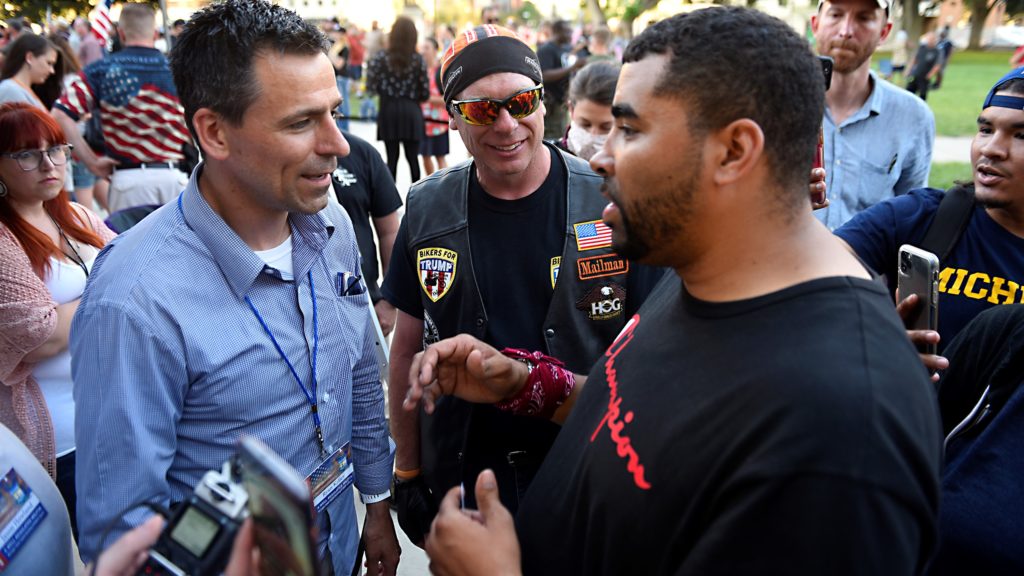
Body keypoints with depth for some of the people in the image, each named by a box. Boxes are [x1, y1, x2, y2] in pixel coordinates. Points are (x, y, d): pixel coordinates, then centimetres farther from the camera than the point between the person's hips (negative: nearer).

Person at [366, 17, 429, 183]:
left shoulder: (381, 57, -3)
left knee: (391, 158, 5)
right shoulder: (418, 60, -2)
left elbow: (371, 85, -7)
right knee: (413, 157, 7)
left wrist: (385, 91, 12)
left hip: (388, 110, 0)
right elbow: (425, 93, -2)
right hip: (411, 112, 0)